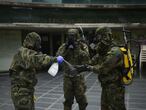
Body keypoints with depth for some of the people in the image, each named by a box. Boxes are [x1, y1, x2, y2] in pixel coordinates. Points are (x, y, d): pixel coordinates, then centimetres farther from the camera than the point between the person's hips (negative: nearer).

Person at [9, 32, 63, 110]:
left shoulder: (27, 53, 15)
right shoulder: (23, 53, -18)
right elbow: (38, 60, -35)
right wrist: (55, 59, -30)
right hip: (21, 92, -10)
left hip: (27, 90, 10)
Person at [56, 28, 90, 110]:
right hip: (67, 76, 2)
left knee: (81, 97, 7)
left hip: (79, 76, -1)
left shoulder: (83, 46, -3)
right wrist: (66, 48, -15)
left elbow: (86, 58, -16)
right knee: (68, 98, 12)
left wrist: (77, 48, -20)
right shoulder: (64, 46, 2)